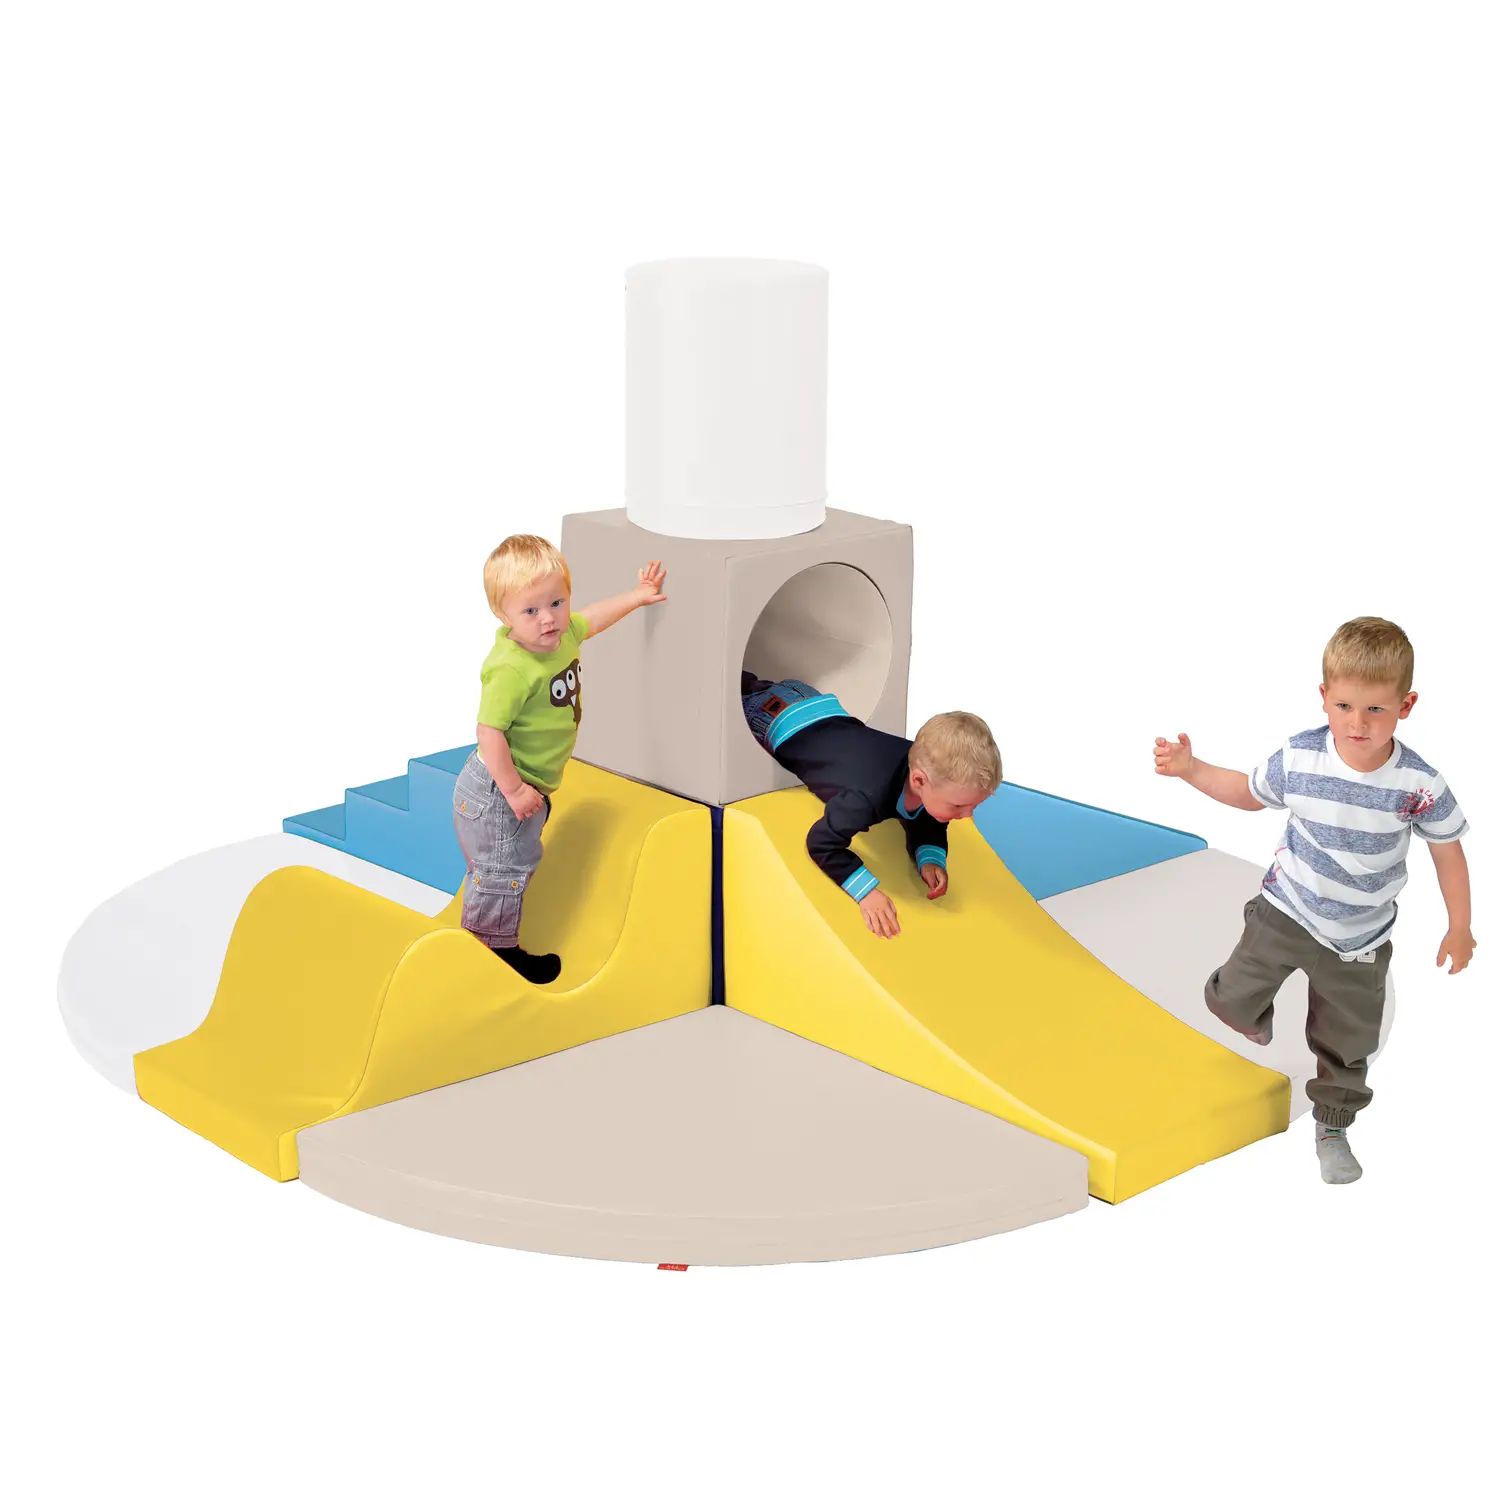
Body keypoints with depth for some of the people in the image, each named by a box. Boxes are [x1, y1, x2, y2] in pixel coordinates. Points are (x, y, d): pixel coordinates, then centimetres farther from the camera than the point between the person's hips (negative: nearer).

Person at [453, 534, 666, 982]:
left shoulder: (561, 633, -6)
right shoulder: (511, 669, -33)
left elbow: (593, 618, 18)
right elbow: (490, 731, -31)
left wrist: (637, 596, 27)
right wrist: (514, 790, -28)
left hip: (531, 782, 9)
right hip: (497, 792, -9)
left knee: (514, 862, 24)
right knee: (505, 868, 5)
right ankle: (495, 947, 23)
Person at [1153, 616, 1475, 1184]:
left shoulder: (1418, 785, -24)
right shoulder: (1299, 758, -19)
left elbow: (1447, 848, -8)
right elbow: (1250, 792, 3)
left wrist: (1459, 928, 0)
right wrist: (1190, 768, -7)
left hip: (1360, 939, -1)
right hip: (1287, 910, 1)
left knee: (1348, 1041, 15)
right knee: (1232, 997, 7)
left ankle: (1332, 1127, 40)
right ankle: (1256, 1025, 45)